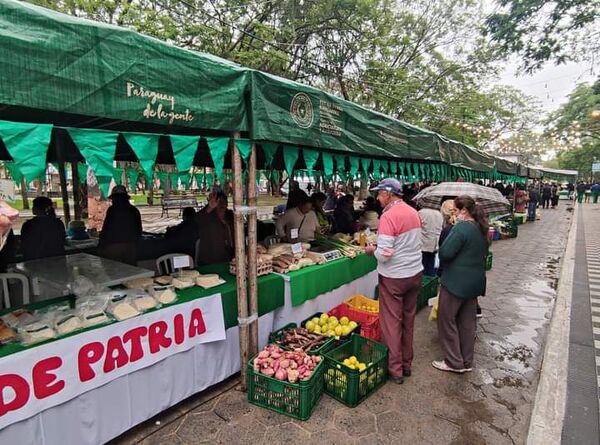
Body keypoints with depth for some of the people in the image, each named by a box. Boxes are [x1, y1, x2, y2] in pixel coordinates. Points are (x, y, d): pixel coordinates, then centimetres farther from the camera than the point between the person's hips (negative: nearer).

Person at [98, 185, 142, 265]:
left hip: (113, 246, -4)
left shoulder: (112, 210, -6)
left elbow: (105, 229, -6)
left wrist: (100, 247, 2)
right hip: (131, 247, 4)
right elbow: (139, 231, 14)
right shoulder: (134, 210, 8)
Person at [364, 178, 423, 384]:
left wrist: (372, 250, -2)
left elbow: (384, 254, -23)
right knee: (408, 320, 17)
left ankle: (395, 369, 17)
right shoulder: (413, 212, 5)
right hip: (415, 273, 8)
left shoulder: (388, 216, -19)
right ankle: (407, 364, 31)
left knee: (391, 322, 6)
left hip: (394, 277, -7)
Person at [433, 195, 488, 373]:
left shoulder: (461, 228, -20)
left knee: (447, 320, 6)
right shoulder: (481, 229, 8)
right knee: (468, 322, 16)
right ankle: (467, 362, 27)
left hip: (456, 281, -9)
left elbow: (444, 253, -23)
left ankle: (454, 362, 14)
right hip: (475, 281, 9)